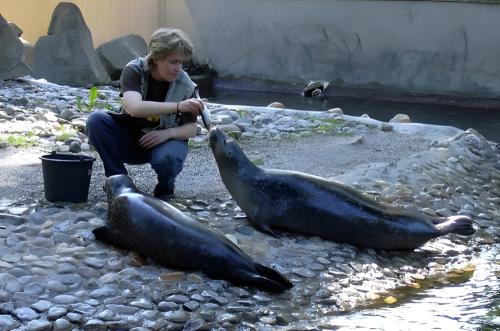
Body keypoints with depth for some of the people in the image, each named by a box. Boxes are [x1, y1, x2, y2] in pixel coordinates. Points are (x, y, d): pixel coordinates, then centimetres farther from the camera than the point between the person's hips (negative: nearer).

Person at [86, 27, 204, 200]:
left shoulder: (186, 86, -15)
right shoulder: (134, 70, -18)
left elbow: (191, 128, -7)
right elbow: (133, 108, -36)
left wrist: (168, 133, -29)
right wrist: (178, 106, -45)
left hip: (164, 140, -1)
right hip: (129, 137, 1)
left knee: (166, 159, -37)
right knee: (96, 120, -26)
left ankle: (165, 187, 2)